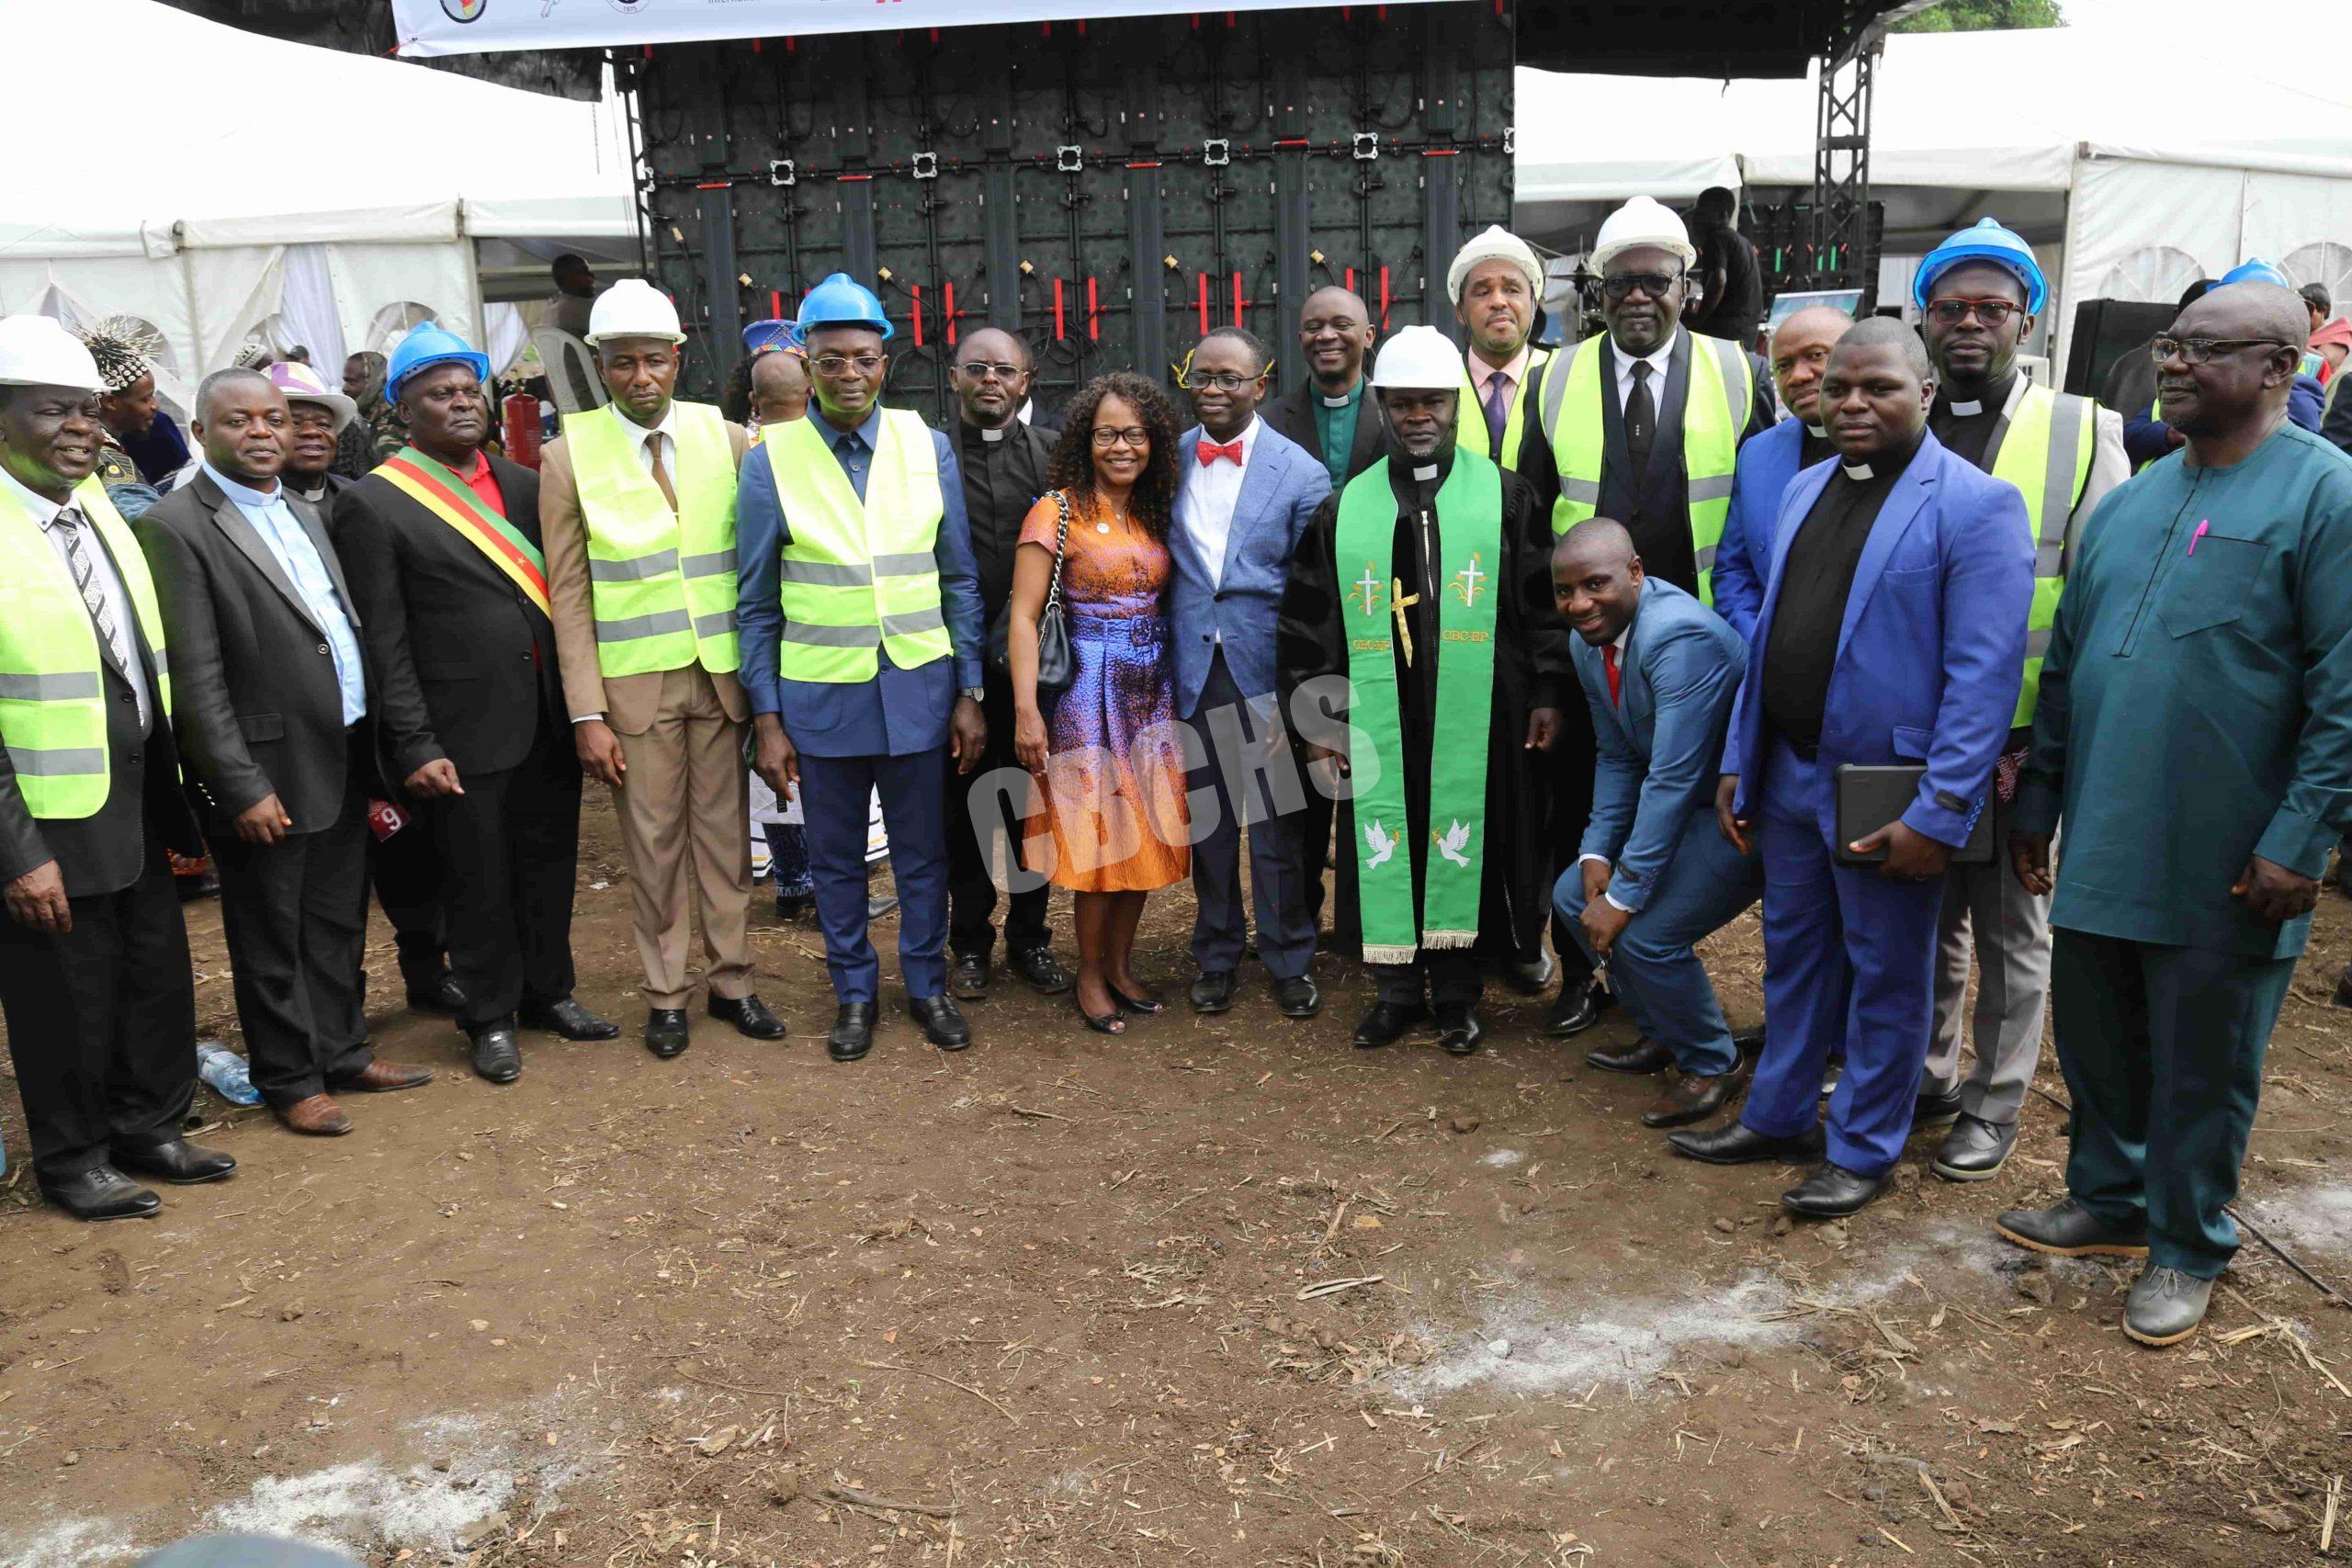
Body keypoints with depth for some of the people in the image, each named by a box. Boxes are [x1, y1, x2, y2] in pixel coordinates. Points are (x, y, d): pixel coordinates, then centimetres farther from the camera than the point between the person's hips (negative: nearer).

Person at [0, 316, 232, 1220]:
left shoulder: (102, 518, 10)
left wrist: (180, 801, 13)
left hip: (141, 808, 7)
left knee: (160, 978, 17)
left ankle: (149, 1130, 36)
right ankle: (73, 1162, 28)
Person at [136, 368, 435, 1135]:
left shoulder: (304, 514, 13)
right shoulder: (175, 527, -11)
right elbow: (195, 677, -15)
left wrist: (381, 751, 10)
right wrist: (243, 787, -18)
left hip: (345, 763, 7)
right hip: (269, 773, -7)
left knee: (339, 923, 18)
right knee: (273, 938, 8)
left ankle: (341, 1050, 32)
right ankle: (291, 1077, 22)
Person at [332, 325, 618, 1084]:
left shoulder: (523, 484, 9)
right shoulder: (373, 504, -6)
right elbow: (383, 643, -8)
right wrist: (415, 748, -13)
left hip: (548, 720, 5)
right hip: (465, 731, -5)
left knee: (549, 863, 16)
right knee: (477, 880, 9)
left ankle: (549, 992, 34)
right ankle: (491, 1016, 26)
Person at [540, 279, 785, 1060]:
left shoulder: (726, 438, 2)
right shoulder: (569, 455, -3)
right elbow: (569, 595, -3)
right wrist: (587, 714, -7)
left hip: (723, 672, 2)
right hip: (634, 681, -2)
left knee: (726, 832, 10)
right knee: (653, 841, 6)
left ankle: (731, 981, 24)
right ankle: (666, 994, 21)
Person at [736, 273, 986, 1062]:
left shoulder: (926, 447, 0)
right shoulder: (772, 460, -4)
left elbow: (959, 580, 4)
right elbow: (757, 604, 0)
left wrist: (969, 693, 1)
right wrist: (766, 719, -3)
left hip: (918, 687, 1)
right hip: (820, 694, -1)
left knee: (922, 852, 11)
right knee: (836, 856, 12)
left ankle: (927, 984, 30)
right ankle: (853, 991, 30)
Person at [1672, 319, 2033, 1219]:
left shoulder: (1975, 505, -13)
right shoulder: (1804, 490, 9)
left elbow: (1983, 674, -17)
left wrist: (1939, 813, -21)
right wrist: (1737, 765, 9)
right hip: (1789, 775, 7)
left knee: (1884, 978, 10)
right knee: (1794, 959, 19)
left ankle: (1863, 1151, 26)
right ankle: (1778, 1119, 35)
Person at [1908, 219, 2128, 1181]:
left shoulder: (2082, 432, -2)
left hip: (2022, 740, -2)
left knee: (2013, 930, 10)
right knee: (1927, 916, 16)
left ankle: (1993, 1107, 25)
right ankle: (1929, 1079, 34)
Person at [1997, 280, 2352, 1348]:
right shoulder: (2128, 504, 11)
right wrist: (2039, 801, 15)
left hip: (2221, 862, -6)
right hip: (2101, 846, 6)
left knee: (2201, 1066, 9)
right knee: (2094, 1038, 17)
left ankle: (2185, 1249, 27)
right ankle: (2109, 1201, 38)